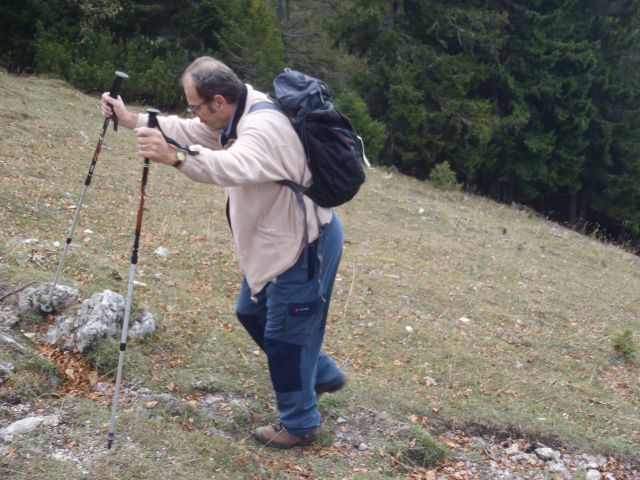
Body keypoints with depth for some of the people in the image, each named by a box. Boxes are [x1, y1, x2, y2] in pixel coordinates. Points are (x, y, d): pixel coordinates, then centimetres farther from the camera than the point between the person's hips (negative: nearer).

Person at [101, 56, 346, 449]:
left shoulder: (265, 126, -29)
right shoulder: (240, 115, 3)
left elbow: (235, 166, -49)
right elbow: (191, 131, 14)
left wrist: (176, 157, -61)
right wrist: (133, 119, 10)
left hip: (308, 245, -11)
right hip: (280, 241, 11)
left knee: (285, 335, 0)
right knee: (253, 313, 22)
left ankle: (300, 425, 20)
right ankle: (324, 375, 37)